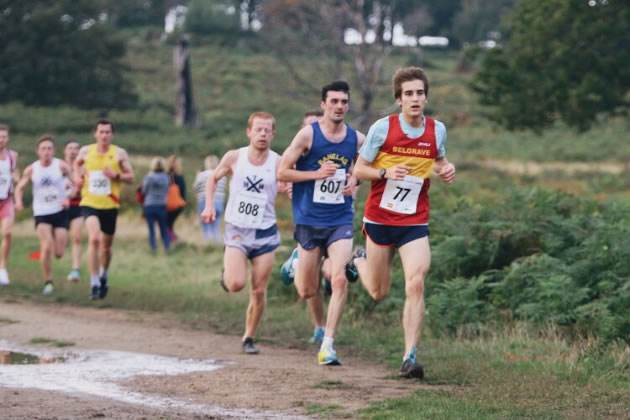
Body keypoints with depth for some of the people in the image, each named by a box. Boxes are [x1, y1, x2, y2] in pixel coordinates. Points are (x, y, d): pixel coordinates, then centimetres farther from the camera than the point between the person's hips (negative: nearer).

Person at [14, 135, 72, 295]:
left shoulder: (62, 166, -6)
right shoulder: (31, 170, 0)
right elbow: (20, 187, 10)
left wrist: (68, 198, -23)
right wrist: (18, 201, -10)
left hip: (60, 212, 0)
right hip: (41, 214, 0)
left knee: (59, 253, -3)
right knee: (47, 245, -20)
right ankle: (48, 281, -5)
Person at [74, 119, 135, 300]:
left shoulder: (119, 154, -2)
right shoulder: (86, 151, 1)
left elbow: (131, 178, 0)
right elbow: (77, 163, 24)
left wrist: (116, 175, -18)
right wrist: (77, 176, 5)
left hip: (110, 205, 1)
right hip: (89, 203, -1)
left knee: (106, 246, 13)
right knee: (94, 239, -24)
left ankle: (103, 275, 43)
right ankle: (94, 282, -21)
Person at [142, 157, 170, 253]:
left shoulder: (149, 177, -10)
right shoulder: (166, 177, -3)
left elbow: (144, 191, -1)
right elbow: (167, 191, 6)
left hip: (149, 206, -2)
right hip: (162, 206, 2)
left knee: (151, 230, 3)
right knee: (164, 230, 10)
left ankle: (154, 249, -3)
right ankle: (168, 247, -2)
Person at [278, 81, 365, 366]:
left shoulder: (357, 139, 2)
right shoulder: (308, 135, -8)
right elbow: (282, 172, -6)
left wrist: (355, 179, 1)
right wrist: (316, 173, -18)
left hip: (341, 220, 1)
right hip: (309, 220, -1)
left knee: (340, 280, -18)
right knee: (307, 292, 8)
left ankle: (327, 345, -13)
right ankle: (296, 263, 46)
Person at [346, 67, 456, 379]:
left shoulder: (437, 130, -1)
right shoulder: (382, 128, -10)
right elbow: (358, 170, -4)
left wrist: (446, 170, -4)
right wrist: (386, 172, -23)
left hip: (415, 222, 1)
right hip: (380, 219, -1)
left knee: (416, 284, -19)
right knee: (379, 293, 12)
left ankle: (410, 356, -15)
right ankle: (359, 262, 48)